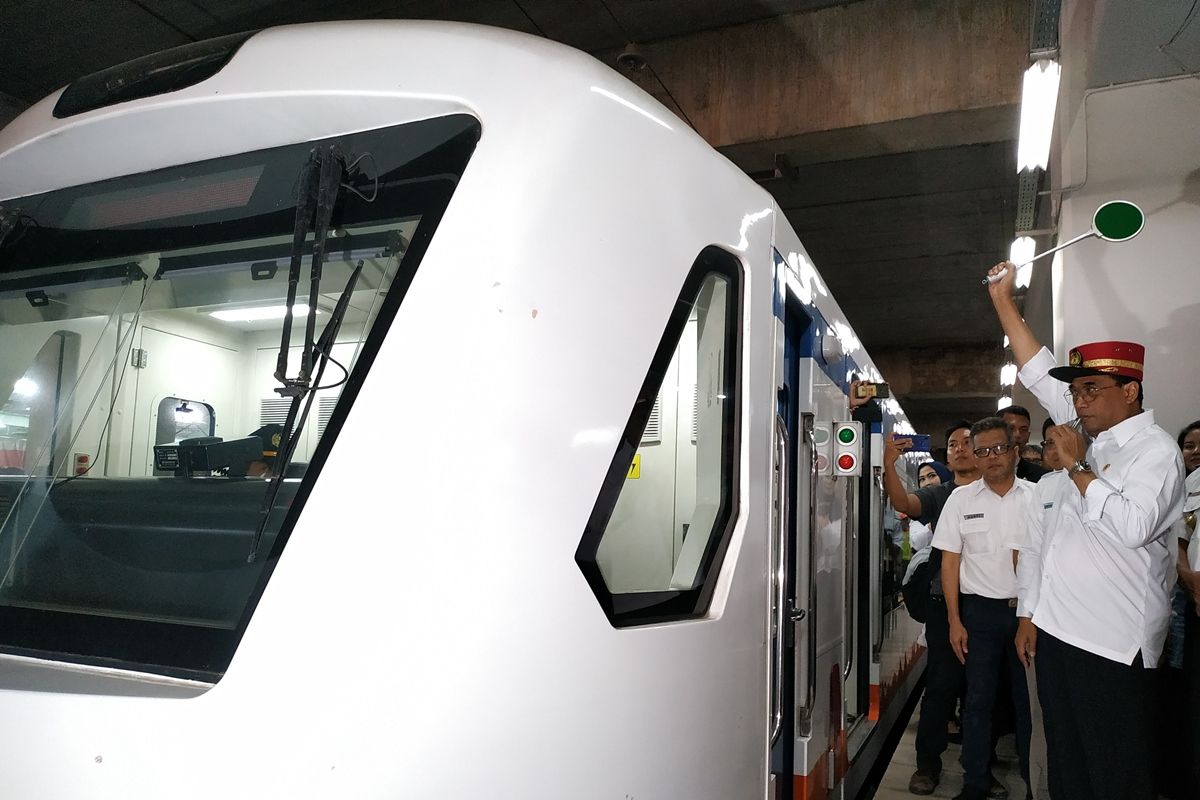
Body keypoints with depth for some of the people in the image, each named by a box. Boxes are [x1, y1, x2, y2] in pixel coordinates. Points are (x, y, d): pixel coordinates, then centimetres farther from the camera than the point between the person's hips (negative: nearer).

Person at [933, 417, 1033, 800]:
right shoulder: (961, 499, 1)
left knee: (1029, 695, 9)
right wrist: (955, 621, -2)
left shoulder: (1038, 496, 1)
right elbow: (950, 562, 2)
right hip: (981, 609, 0)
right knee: (979, 697, 7)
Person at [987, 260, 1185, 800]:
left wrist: (1076, 467, -15)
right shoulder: (1091, 437, 13)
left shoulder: (1155, 450, -8)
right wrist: (1003, 301, 17)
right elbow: (1039, 374, 17)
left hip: (1112, 643, -8)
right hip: (1058, 629, 8)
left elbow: (1132, 527, -24)